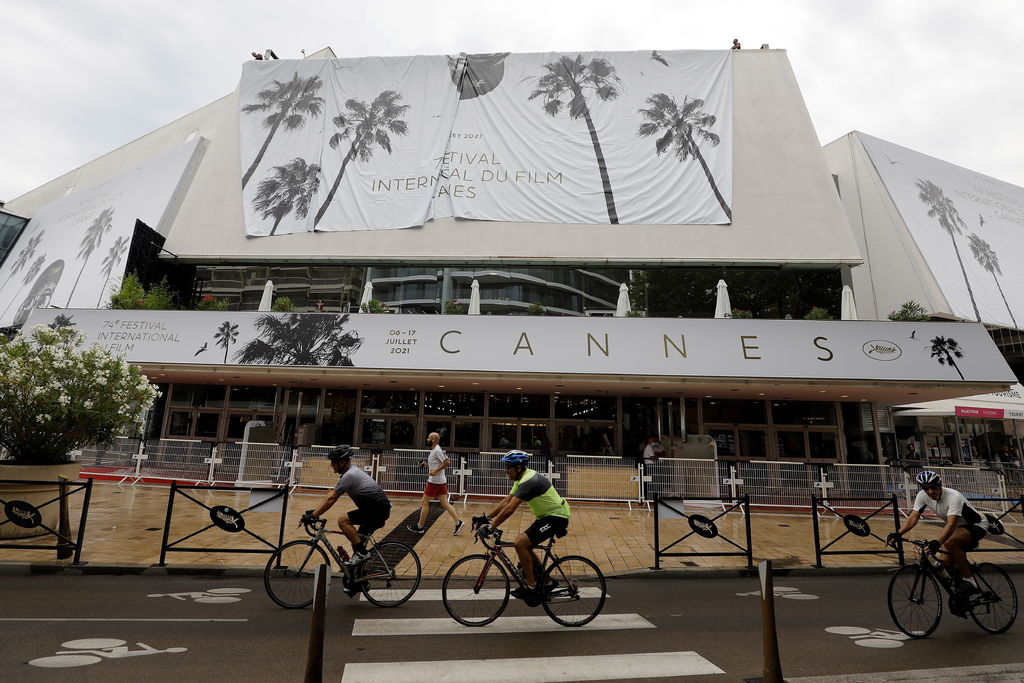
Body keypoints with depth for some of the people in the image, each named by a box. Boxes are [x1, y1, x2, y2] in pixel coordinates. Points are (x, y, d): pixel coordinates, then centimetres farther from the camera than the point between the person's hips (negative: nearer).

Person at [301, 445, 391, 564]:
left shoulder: (349, 475, -17)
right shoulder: (351, 471, 12)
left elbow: (331, 499, -16)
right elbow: (331, 495, 17)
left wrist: (313, 516, -11)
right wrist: (314, 511, 13)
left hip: (378, 510, -10)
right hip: (379, 510, 10)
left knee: (342, 520, -15)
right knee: (356, 540, 14)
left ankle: (362, 552, -10)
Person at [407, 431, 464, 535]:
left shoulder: (437, 450, -16)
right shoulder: (435, 450, 14)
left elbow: (447, 462, -25)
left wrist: (435, 471, -24)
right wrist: (426, 464, 14)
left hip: (435, 481, -9)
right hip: (441, 481, 9)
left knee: (424, 502, 3)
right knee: (445, 503, 7)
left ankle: (419, 527, 14)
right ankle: (458, 522, 0)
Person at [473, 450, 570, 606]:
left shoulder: (528, 481, -24)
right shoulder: (522, 478, 8)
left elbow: (509, 509, -30)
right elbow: (506, 501, 9)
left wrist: (489, 527, -28)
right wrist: (485, 517, 3)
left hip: (556, 517, -10)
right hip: (547, 515, 10)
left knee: (521, 543, -16)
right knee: (524, 545, 10)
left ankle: (531, 588, -5)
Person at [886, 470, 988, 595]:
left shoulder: (953, 497, -32)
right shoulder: (922, 496, -14)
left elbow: (951, 524, -42)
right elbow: (913, 518, -18)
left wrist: (936, 543, -55)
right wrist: (897, 534, -33)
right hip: (959, 527, 6)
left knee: (949, 543, -33)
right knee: (946, 561, -8)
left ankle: (969, 581, -17)